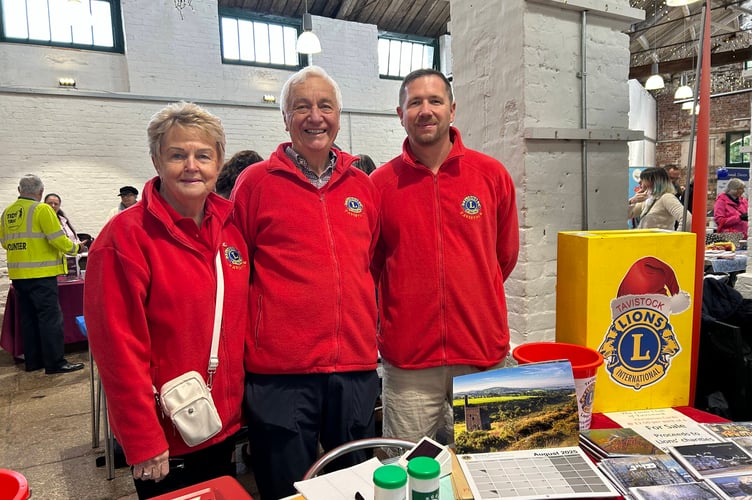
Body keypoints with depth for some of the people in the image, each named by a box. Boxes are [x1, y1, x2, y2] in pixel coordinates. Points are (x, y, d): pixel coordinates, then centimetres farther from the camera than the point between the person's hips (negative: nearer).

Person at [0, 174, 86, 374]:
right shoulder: (42, 209, -10)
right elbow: (58, 240, -14)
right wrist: (76, 247, 2)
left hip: (17, 274, 7)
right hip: (40, 274, -7)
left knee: (28, 318, 14)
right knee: (50, 317, -3)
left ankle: (32, 361, 21)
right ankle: (55, 363, -1)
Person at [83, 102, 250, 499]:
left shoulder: (231, 227, 1)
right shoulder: (127, 236, -16)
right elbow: (118, 349, -17)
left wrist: (236, 400, 6)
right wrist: (143, 441, -14)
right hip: (165, 439, -5)